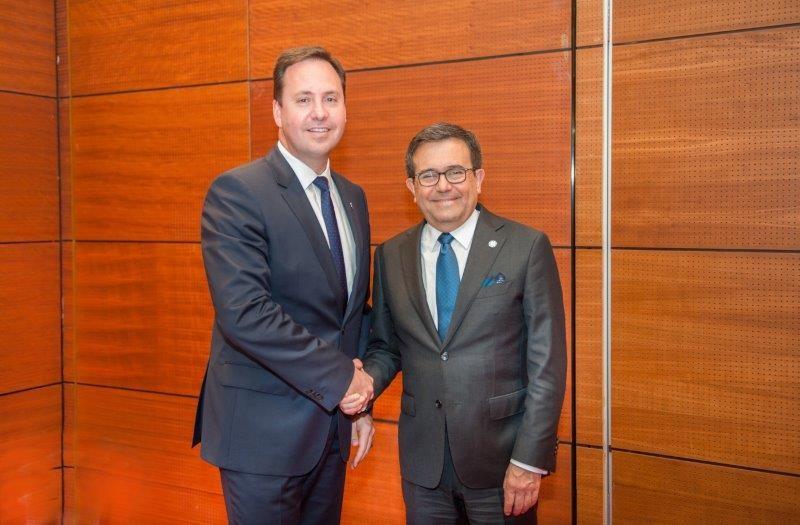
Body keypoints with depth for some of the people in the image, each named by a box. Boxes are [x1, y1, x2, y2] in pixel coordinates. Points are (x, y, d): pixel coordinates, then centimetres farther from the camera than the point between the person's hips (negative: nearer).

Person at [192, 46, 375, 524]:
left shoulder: (353, 197, 9)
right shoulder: (237, 191, -14)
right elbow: (242, 311, -25)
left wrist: (361, 403, 10)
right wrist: (339, 376, -19)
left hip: (333, 423, 7)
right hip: (264, 430, -6)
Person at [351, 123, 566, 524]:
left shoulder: (527, 247, -8)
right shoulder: (390, 256, 4)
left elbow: (547, 363, -9)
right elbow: (386, 345, 11)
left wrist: (529, 460, -12)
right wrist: (367, 379, -10)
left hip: (500, 458, -3)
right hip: (422, 463, 3)